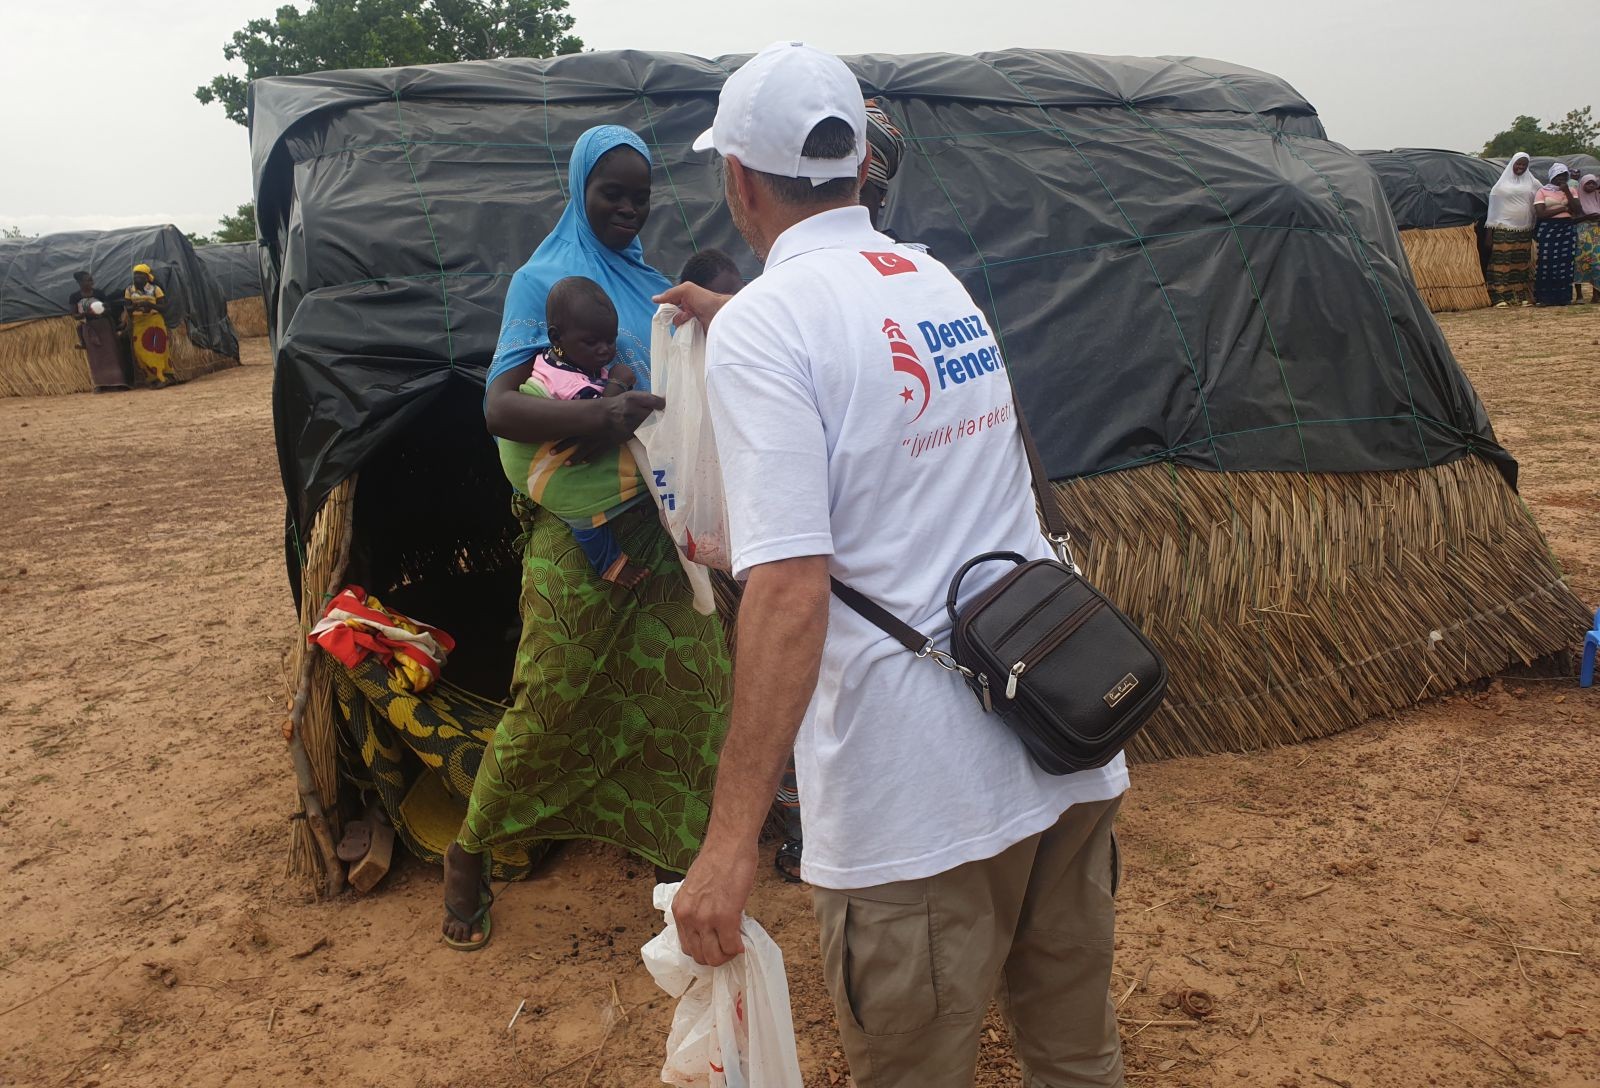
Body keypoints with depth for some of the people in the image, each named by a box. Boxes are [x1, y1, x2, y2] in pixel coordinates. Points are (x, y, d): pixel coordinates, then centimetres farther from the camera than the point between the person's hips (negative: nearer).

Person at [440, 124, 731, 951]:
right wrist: (599, 415, -31)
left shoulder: (654, 284, 16)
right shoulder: (544, 279, -1)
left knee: (688, 688, 3)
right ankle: (470, 852, 20)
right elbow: (500, 406, -13)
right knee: (552, 697, -2)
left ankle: (687, 849, 20)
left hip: (662, 518, 5)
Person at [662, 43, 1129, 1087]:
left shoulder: (762, 325, -13)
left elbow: (790, 587, -23)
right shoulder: (943, 283, 10)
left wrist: (732, 837, -22)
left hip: (921, 802, -7)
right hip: (1071, 752, 7)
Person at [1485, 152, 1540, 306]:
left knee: (1522, 263, 5)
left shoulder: (1532, 183, 10)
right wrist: (1490, 231, -2)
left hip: (1524, 229, 3)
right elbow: (1493, 207, 4)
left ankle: (1523, 296, 8)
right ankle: (1500, 297, -6)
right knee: (1502, 262, -7)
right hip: (1503, 229, -3)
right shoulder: (1502, 185, 4)